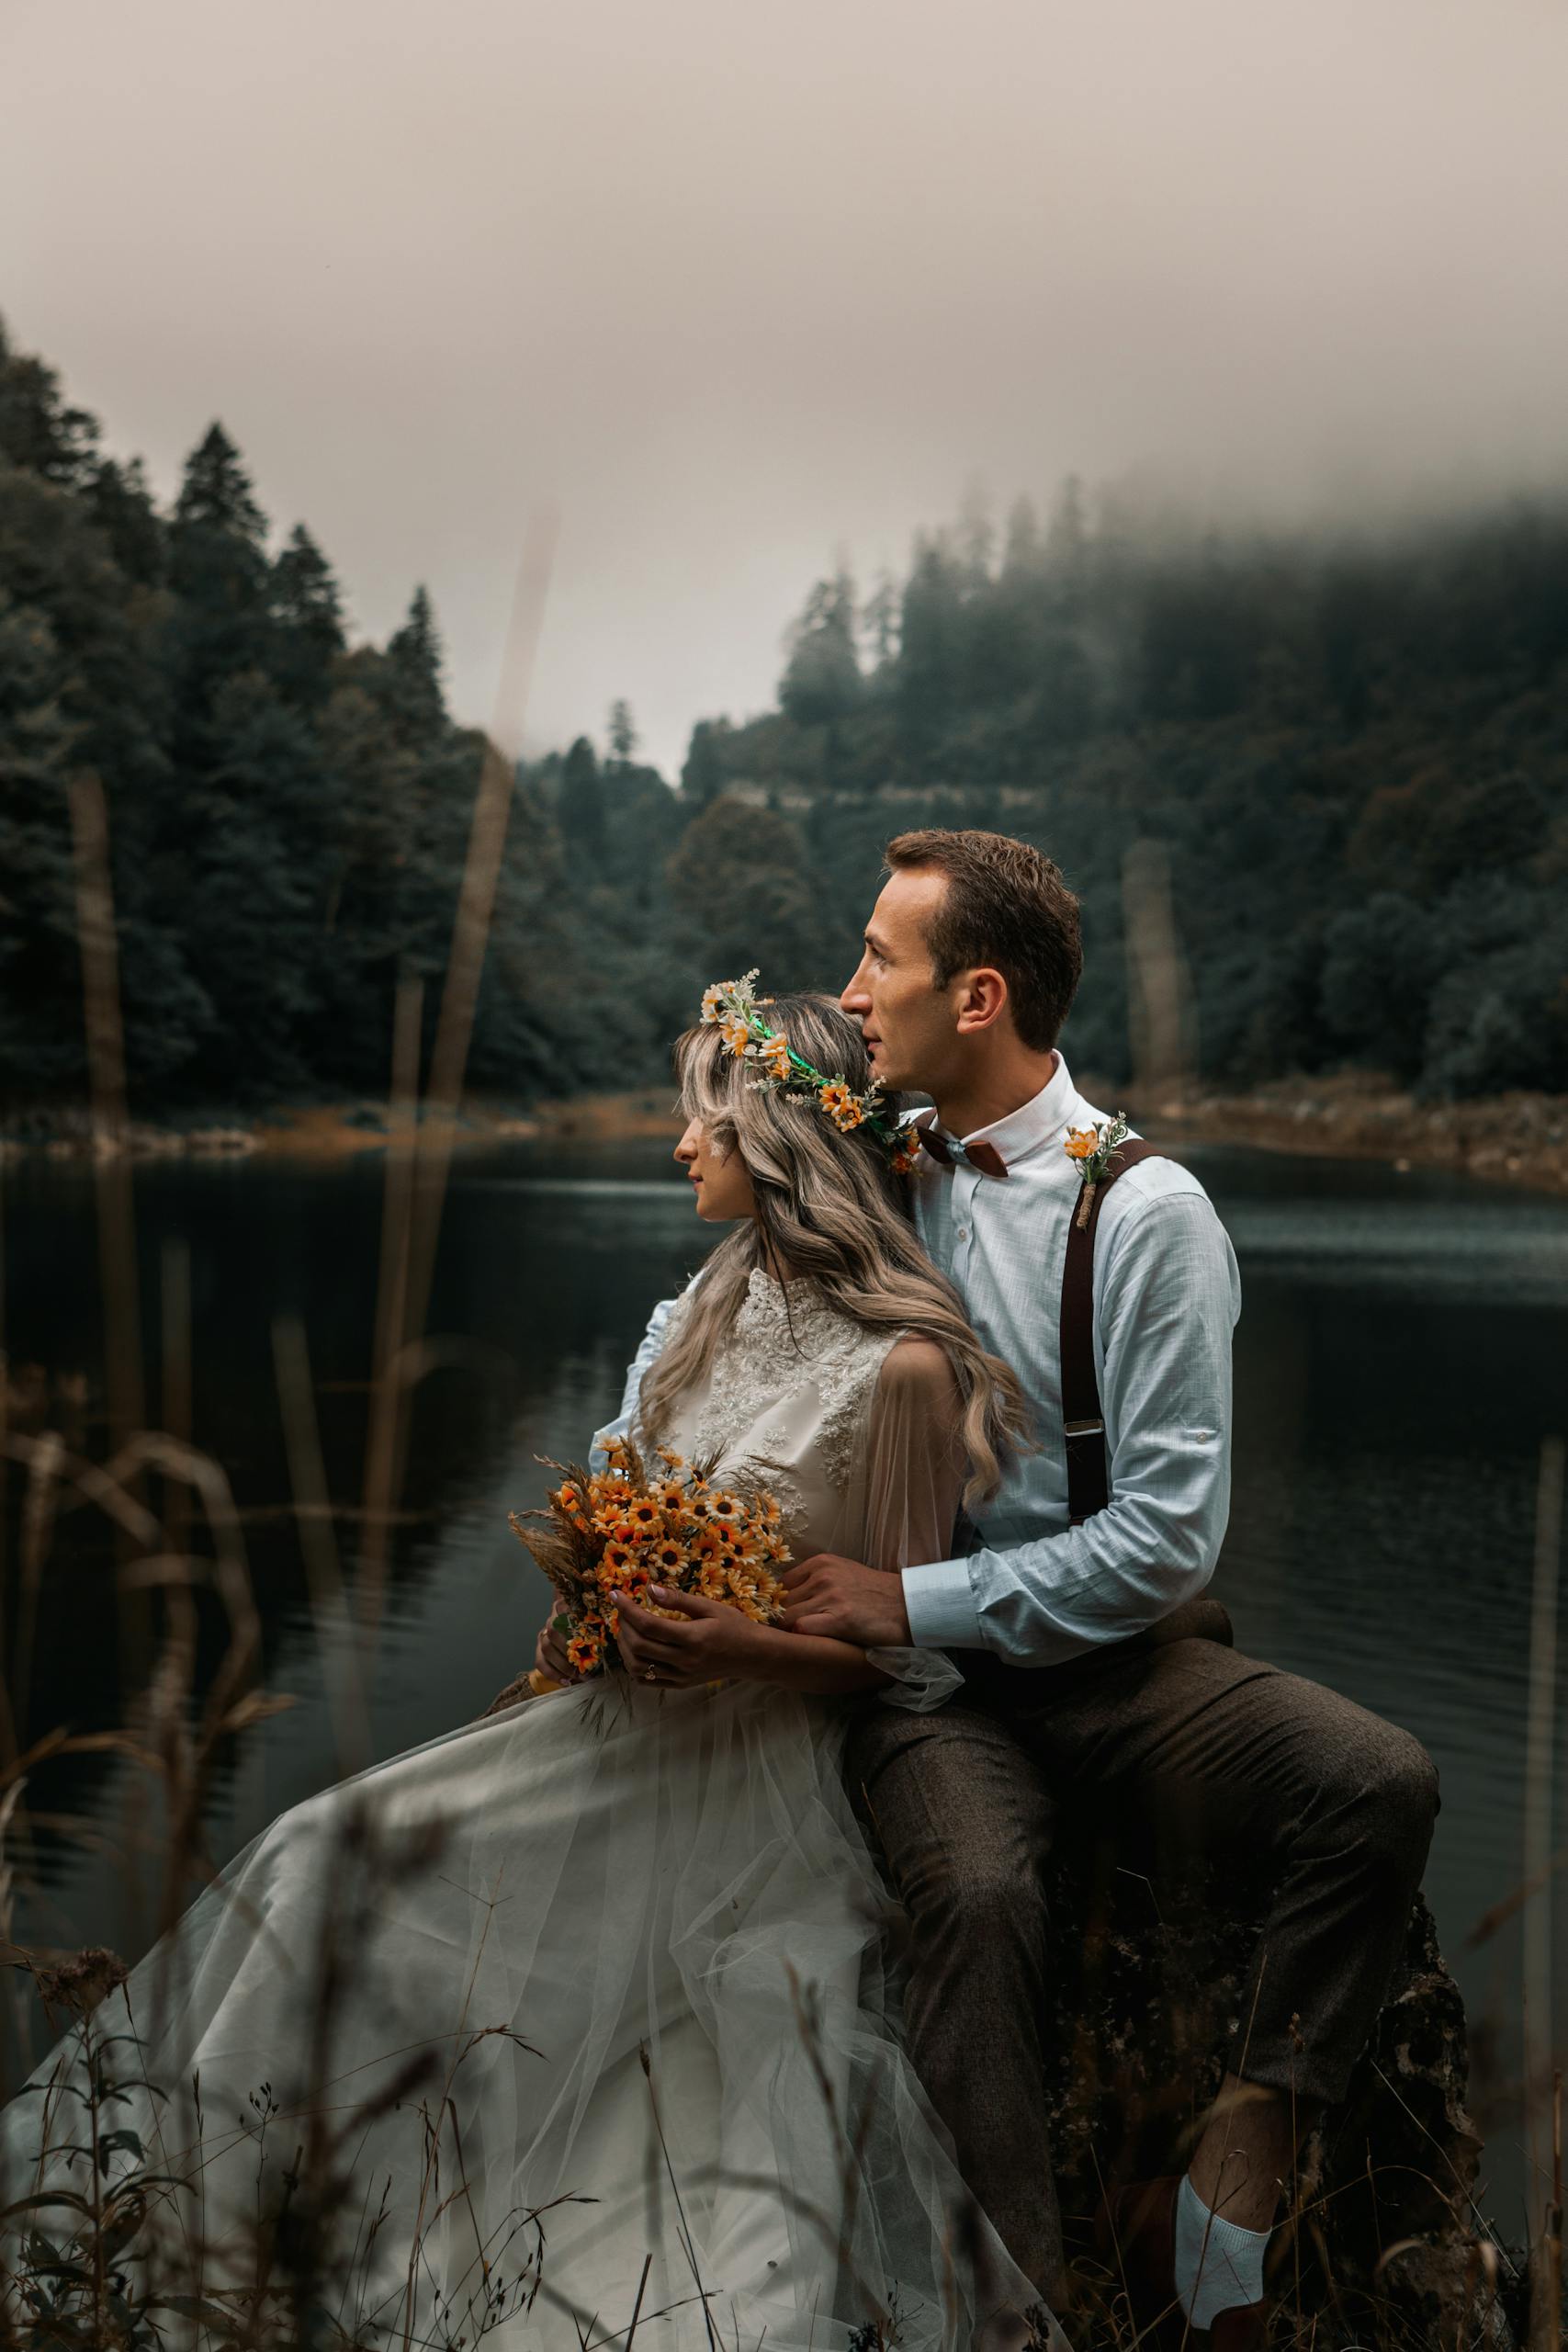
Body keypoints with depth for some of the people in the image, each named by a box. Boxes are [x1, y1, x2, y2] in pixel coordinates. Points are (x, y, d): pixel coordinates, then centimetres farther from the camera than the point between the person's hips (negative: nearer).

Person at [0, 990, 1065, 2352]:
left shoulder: (903, 1368, -16)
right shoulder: (720, 1306, 7)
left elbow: (907, 1650, -10)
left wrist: (746, 1649, -24)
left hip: (759, 1778, -7)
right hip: (624, 1727, 7)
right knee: (328, 1858, -1)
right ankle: (171, 2221, 10)